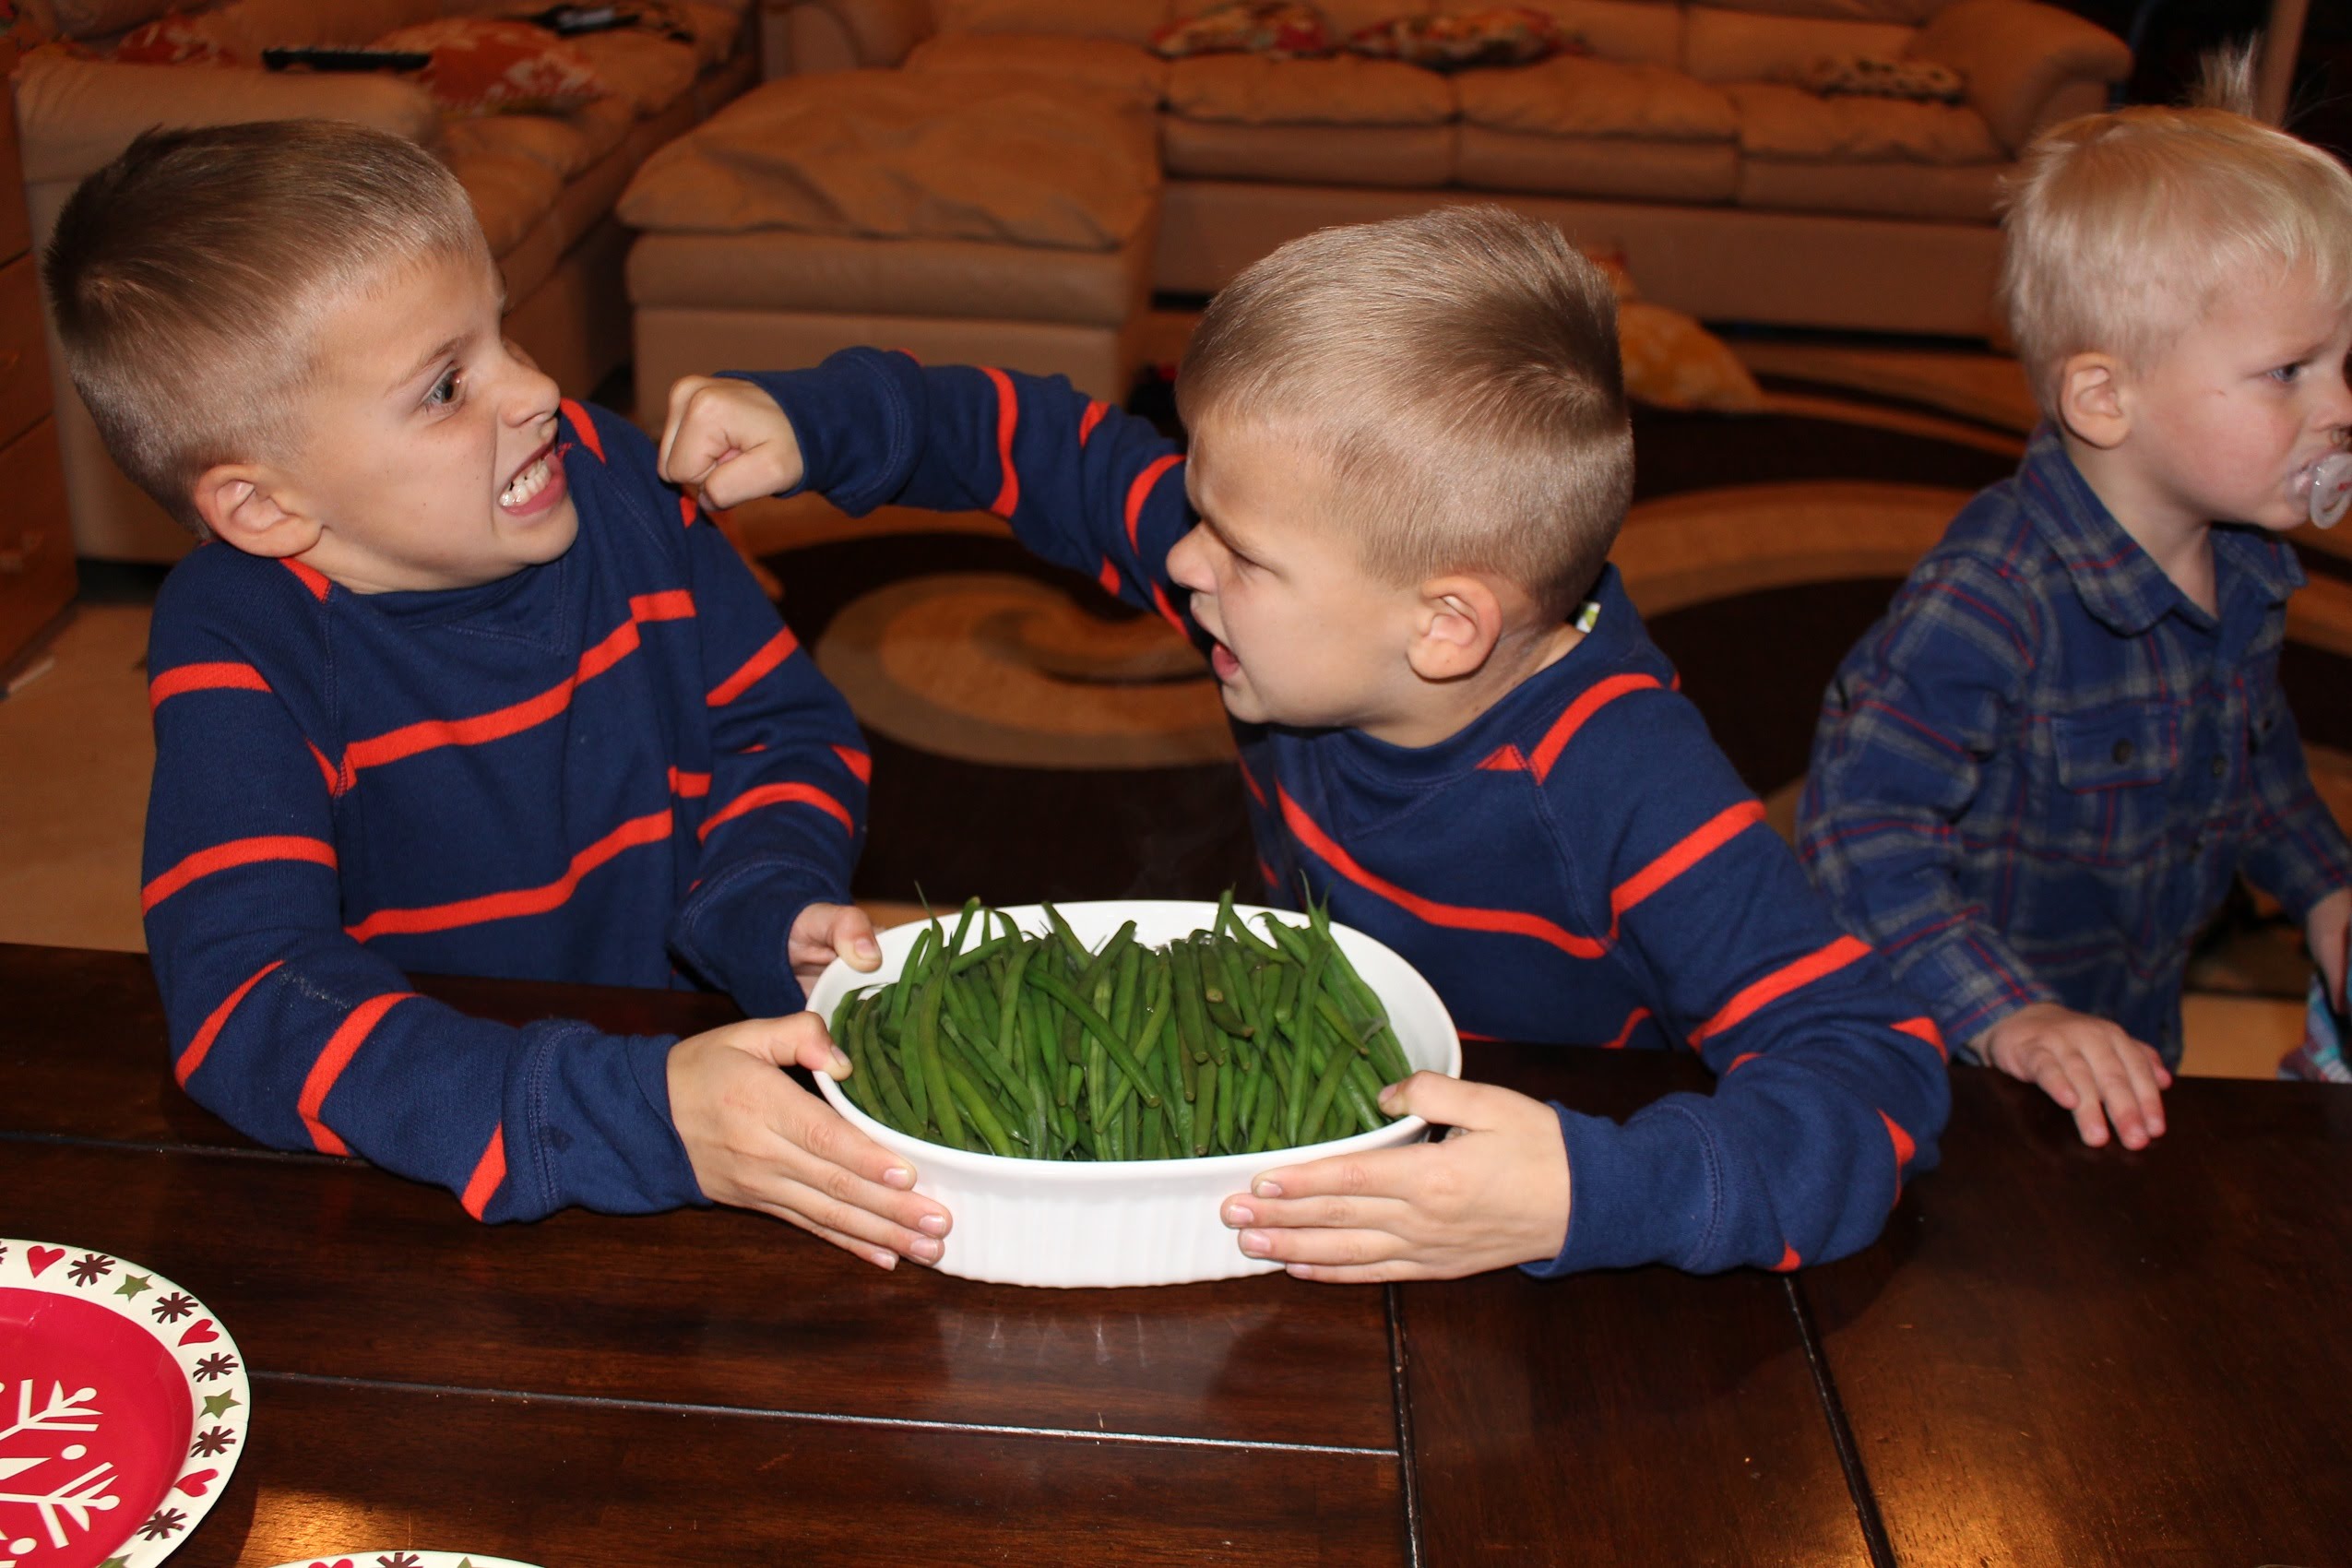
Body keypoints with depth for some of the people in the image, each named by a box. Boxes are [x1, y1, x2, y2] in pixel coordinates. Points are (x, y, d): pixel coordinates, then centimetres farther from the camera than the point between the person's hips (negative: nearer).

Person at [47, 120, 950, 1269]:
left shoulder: (610, 479, -4)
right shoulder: (239, 645, -16)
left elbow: (783, 729, 8)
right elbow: (249, 1004, -28)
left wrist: (765, 906, -15)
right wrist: (635, 1120, -40)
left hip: (692, 1036, 3)